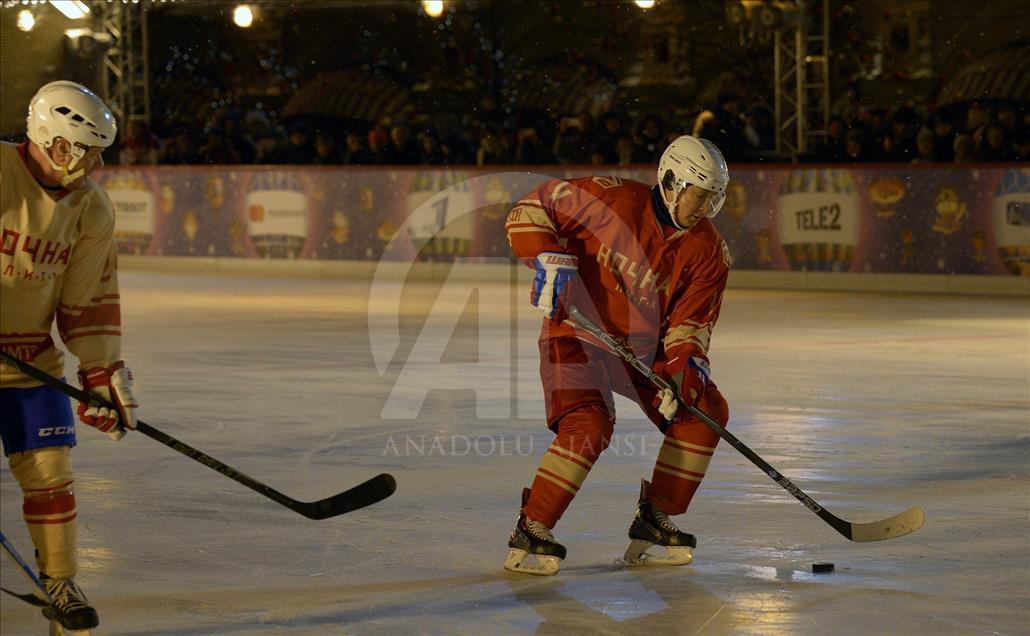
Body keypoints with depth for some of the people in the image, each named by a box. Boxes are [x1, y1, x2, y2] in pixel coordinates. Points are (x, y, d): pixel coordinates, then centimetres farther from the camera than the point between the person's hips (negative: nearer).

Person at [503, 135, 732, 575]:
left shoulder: (708, 251, -4)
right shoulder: (614, 200, -17)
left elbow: (690, 323, -2)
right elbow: (531, 210, -10)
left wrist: (685, 365, -21)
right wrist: (548, 257, -24)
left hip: (644, 349, 6)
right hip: (576, 336, -6)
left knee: (706, 410, -5)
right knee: (590, 425, -28)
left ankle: (653, 522, 7)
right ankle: (530, 532, -17)